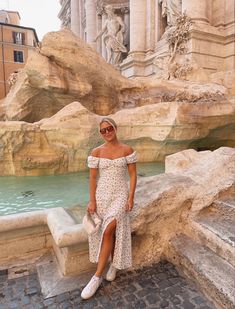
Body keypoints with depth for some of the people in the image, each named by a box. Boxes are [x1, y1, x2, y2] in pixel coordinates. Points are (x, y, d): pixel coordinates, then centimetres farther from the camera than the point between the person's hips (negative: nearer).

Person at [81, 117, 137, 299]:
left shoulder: (127, 150, -3)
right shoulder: (96, 152, -1)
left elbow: (133, 174, -1)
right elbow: (92, 177, 0)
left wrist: (131, 198, -7)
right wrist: (92, 201, -5)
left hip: (120, 194, -2)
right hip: (102, 194, 2)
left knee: (108, 231, -15)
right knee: (110, 231, 5)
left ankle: (97, 277, -1)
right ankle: (113, 263, 31)